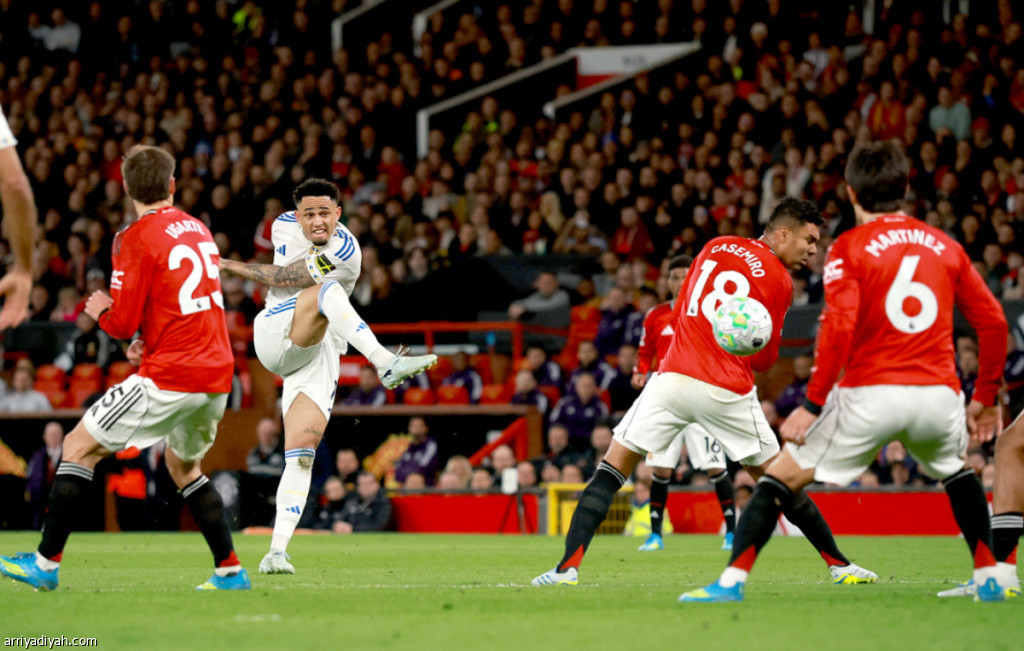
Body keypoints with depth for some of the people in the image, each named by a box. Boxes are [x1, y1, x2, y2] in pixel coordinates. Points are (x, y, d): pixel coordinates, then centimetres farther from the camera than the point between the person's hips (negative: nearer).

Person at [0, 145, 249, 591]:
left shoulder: (136, 239, -9)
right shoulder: (198, 229, 13)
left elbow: (122, 323, -11)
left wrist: (100, 309, 9)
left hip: (169, 379, -7)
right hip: (217, 374, 7)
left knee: (79, 448, 1)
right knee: (184, 466, 27)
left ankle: (46, 563, -1)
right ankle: (230, 570, 21)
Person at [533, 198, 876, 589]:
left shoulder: (716, 247, 13)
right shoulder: (779, 281, 0)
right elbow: (764, 359, 4)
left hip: (673, 378, 2)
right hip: (728, 392, -2)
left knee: (612, 470, 4)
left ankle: (568, 567, -10)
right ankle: (838, 564, 22)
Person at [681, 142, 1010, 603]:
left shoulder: (849, 247, 0)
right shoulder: (945, 246, 13)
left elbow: (838, 328, -14)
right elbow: (993, 322, 12)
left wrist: (813, 403, -11)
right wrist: (986, 397, 21)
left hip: (869, 392, -4)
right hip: (938, 393, 4)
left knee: (781, 476, 7)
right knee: (958, 472, 35)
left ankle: (732, 582, -5)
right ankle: (988, 578, 25)